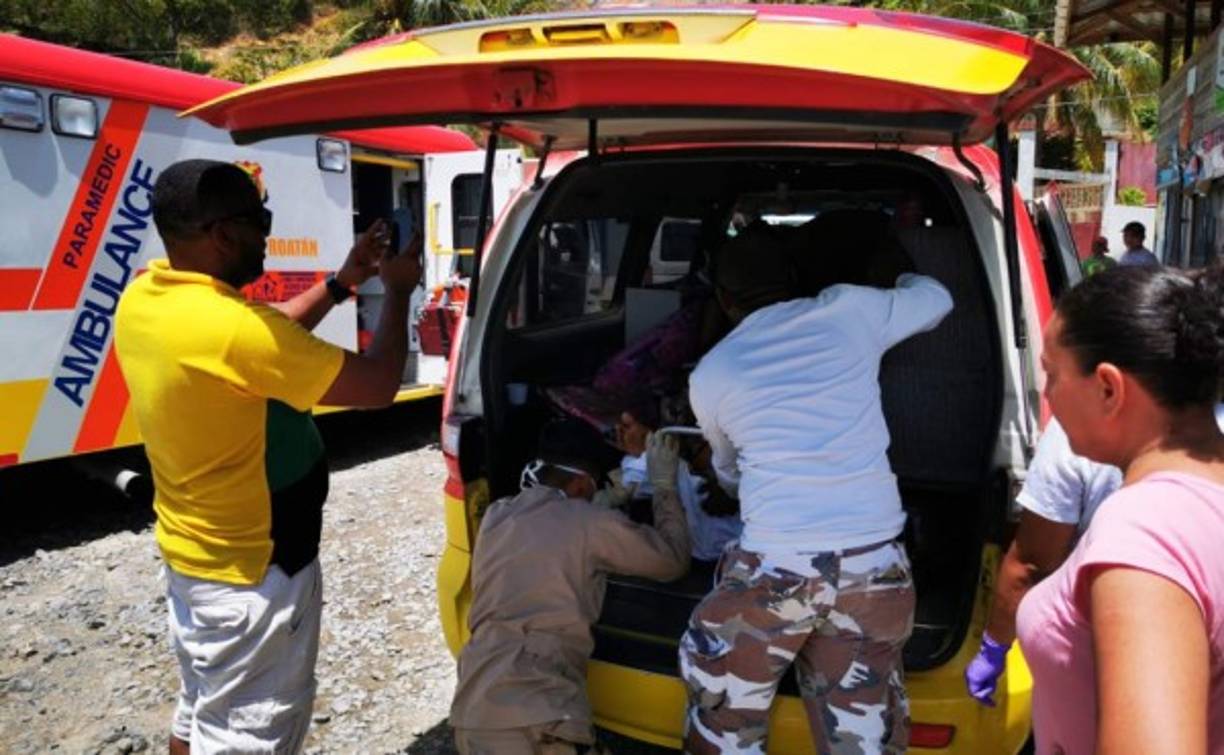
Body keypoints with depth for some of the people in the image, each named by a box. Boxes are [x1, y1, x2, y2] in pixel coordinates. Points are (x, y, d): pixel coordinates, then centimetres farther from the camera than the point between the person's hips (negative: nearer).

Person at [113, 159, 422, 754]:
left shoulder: (142, 300, -2)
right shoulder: (227, 327, -30)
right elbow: (377, 385, -21)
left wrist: (340, 285, 8)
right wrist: (397, 292, -6)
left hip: (192, 554, 9)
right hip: (253, 573, -9)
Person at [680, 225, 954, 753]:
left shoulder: (710, 373, 10)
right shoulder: (849, 310, 8)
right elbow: (936, 298, 28)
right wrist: (891, 277, 49)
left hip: (773, 567, -1)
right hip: (874, 565, 2)